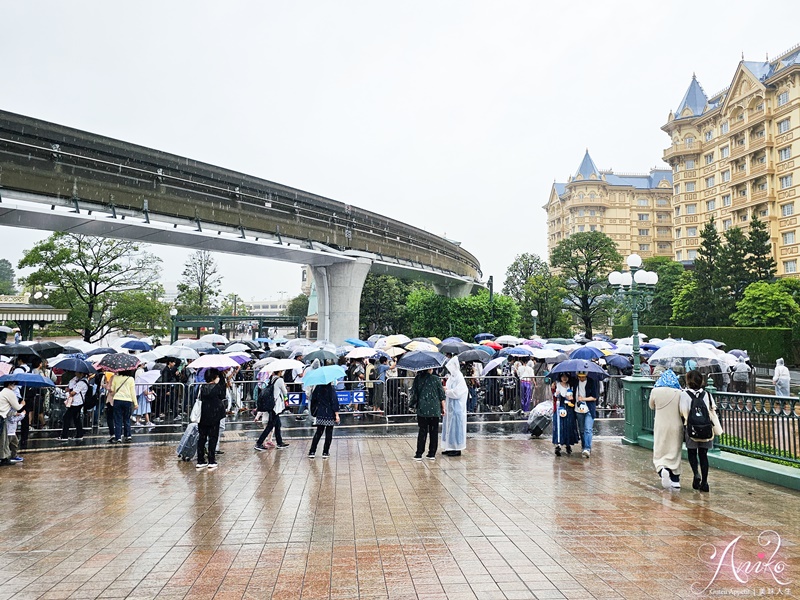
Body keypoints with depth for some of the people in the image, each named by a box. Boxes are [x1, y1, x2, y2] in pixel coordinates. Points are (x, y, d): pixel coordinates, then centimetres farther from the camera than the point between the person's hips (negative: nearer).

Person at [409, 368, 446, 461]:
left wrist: (413, 405, 17)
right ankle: (432, 454, 12)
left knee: (422, 431, 7)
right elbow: (441, 395, -1)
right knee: (434, 432, 9)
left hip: (422, 410, 1)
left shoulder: (418, 379, -2)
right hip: (435, 410, -1)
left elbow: (414, 393, 4)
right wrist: (443, 408, 6)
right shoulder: (435, 379, -4)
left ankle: (419, 454, 5)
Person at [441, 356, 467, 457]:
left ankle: (457, 449, 3)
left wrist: (446, 391, -11)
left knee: (455, 427, -4)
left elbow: (457, 393, -20)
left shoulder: (460, 378, -15)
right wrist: (445, 389, 1)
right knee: (449, 426, 12)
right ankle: (449, 447, 19)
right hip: (449, 407, 9)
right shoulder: (451, 377, 11)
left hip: (457, 408, -9)